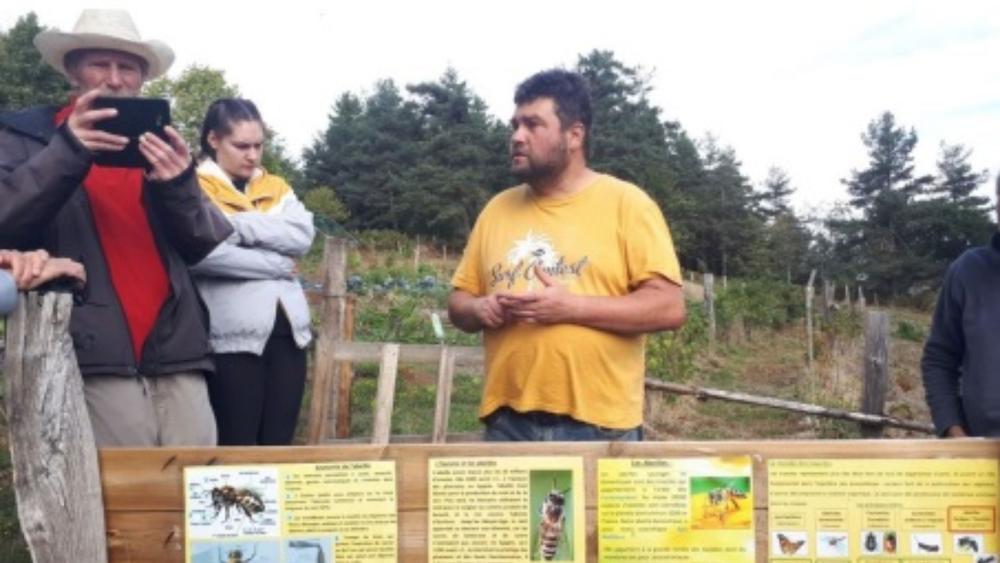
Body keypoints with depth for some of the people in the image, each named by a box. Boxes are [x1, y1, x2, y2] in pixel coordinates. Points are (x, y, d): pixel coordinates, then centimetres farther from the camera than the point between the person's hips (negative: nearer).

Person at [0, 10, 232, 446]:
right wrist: (67, 154, -16)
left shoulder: (159, 147, 20)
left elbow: (207, 246, 12)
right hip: (92, 356, -3)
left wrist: (179, 185, -8)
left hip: (176, 353, 4)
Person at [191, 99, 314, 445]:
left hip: (287, 328, 5)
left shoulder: (276, 188, 17)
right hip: (234, 334, -5)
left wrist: (239, 224, -10)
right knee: (237, 449, 0)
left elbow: (302, 235, -1)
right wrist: (275, 264, -10)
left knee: (278, 444, 9)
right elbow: (201, 253, -18)